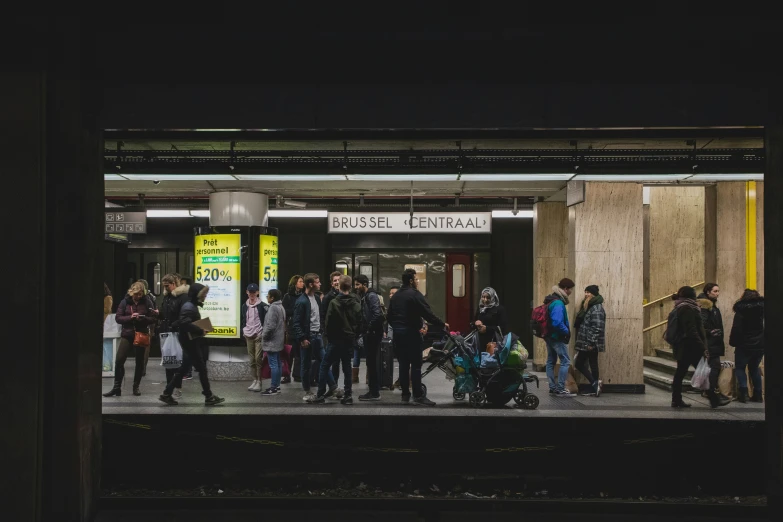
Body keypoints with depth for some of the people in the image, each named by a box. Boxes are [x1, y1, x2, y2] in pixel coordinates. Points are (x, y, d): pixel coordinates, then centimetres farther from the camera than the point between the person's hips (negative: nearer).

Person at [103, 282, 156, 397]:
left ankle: (136, 387, 20)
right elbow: (118, 318, -2)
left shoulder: (146, 303, 1)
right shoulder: (125, 302, 1)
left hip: (141, 334, 1)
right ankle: (116, 388, 0)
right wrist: (130, 317, -18)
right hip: (127, 334, -1)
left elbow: (153, 319, 1)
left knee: (140, 362, 8)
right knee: (119, 360, -8)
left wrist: (143, 318, -19)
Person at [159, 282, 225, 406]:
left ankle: (166, 394, 16)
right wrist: (201, 331, -27)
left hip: (190, 342, 10)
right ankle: (209, 397, 5)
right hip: (190, 342, -10)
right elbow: (185, 323, -33)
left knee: (183, 369, 13)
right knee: (202, 368, -3)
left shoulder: (192, 306, 14)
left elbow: (179, 323, 19)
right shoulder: (189, 307, -18)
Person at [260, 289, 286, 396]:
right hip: (279, 341, 10)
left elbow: (271, 326, -23)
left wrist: (264, 335, -8)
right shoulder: (281, 307, 14)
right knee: (278, 363, 12)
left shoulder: (273, 308, -17)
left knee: (273, 364, -8)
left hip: (272, 341, -10)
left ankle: (273, 388, -6)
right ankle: (277, 386, 18)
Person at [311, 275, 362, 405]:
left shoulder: (334, 302, -13)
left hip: (336, 339, -4)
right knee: (347, 367, 10)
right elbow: (359, 322, 2)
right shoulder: (356, 303, -1)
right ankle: (348, 395, 8)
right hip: (349, 340, 4)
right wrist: (354, 334, 13)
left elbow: (327, 322, -10)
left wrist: (329, 335, 6)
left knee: (325, 366, 4)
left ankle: (321, 395, 2)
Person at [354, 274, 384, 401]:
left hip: (373, 334, -9)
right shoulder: (363, 297, 15)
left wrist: (370, 329, -18)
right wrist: (363, 331, 8)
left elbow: (377, 314, -25)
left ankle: (375, 393, 0)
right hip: (368, 334, 9)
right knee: (370, 362, 12)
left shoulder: (371, 296, -13)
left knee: (371, 362, -5)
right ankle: (373, 390, 19)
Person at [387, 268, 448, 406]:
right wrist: (442, 324, -7)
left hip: (398, 332, 8)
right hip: (410, 333, -8)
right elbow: (427, 313, -14)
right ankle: (418, 395, -7)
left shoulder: (395, 296, 16)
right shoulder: (415, 294, -10)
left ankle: (405, 394, 10)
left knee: (403, 364, 9)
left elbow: (390, 317, 17)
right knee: (415, 364, -5)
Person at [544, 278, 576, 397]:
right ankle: (560, 389, -9)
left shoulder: (552, 300, 11)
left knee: (551, 361, 13)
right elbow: (557, 322, -30)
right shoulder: (558, 303, -21)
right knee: (565, 362, -7)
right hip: (557, 337, -10)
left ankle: (553, 387, 19)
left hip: (549, 336, 10)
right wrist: (567, 331, -14)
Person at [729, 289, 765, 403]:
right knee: (754, 368, 17)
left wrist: (733, 342, -3)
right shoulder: (762, 308, 4)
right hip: (760, 345, 4)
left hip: (744, 345, -4)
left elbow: (736, 329, -12)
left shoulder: (740, 311, -9)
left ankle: (743, 391, -10)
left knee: (740, 368, 8)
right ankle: (757, 395, 11)